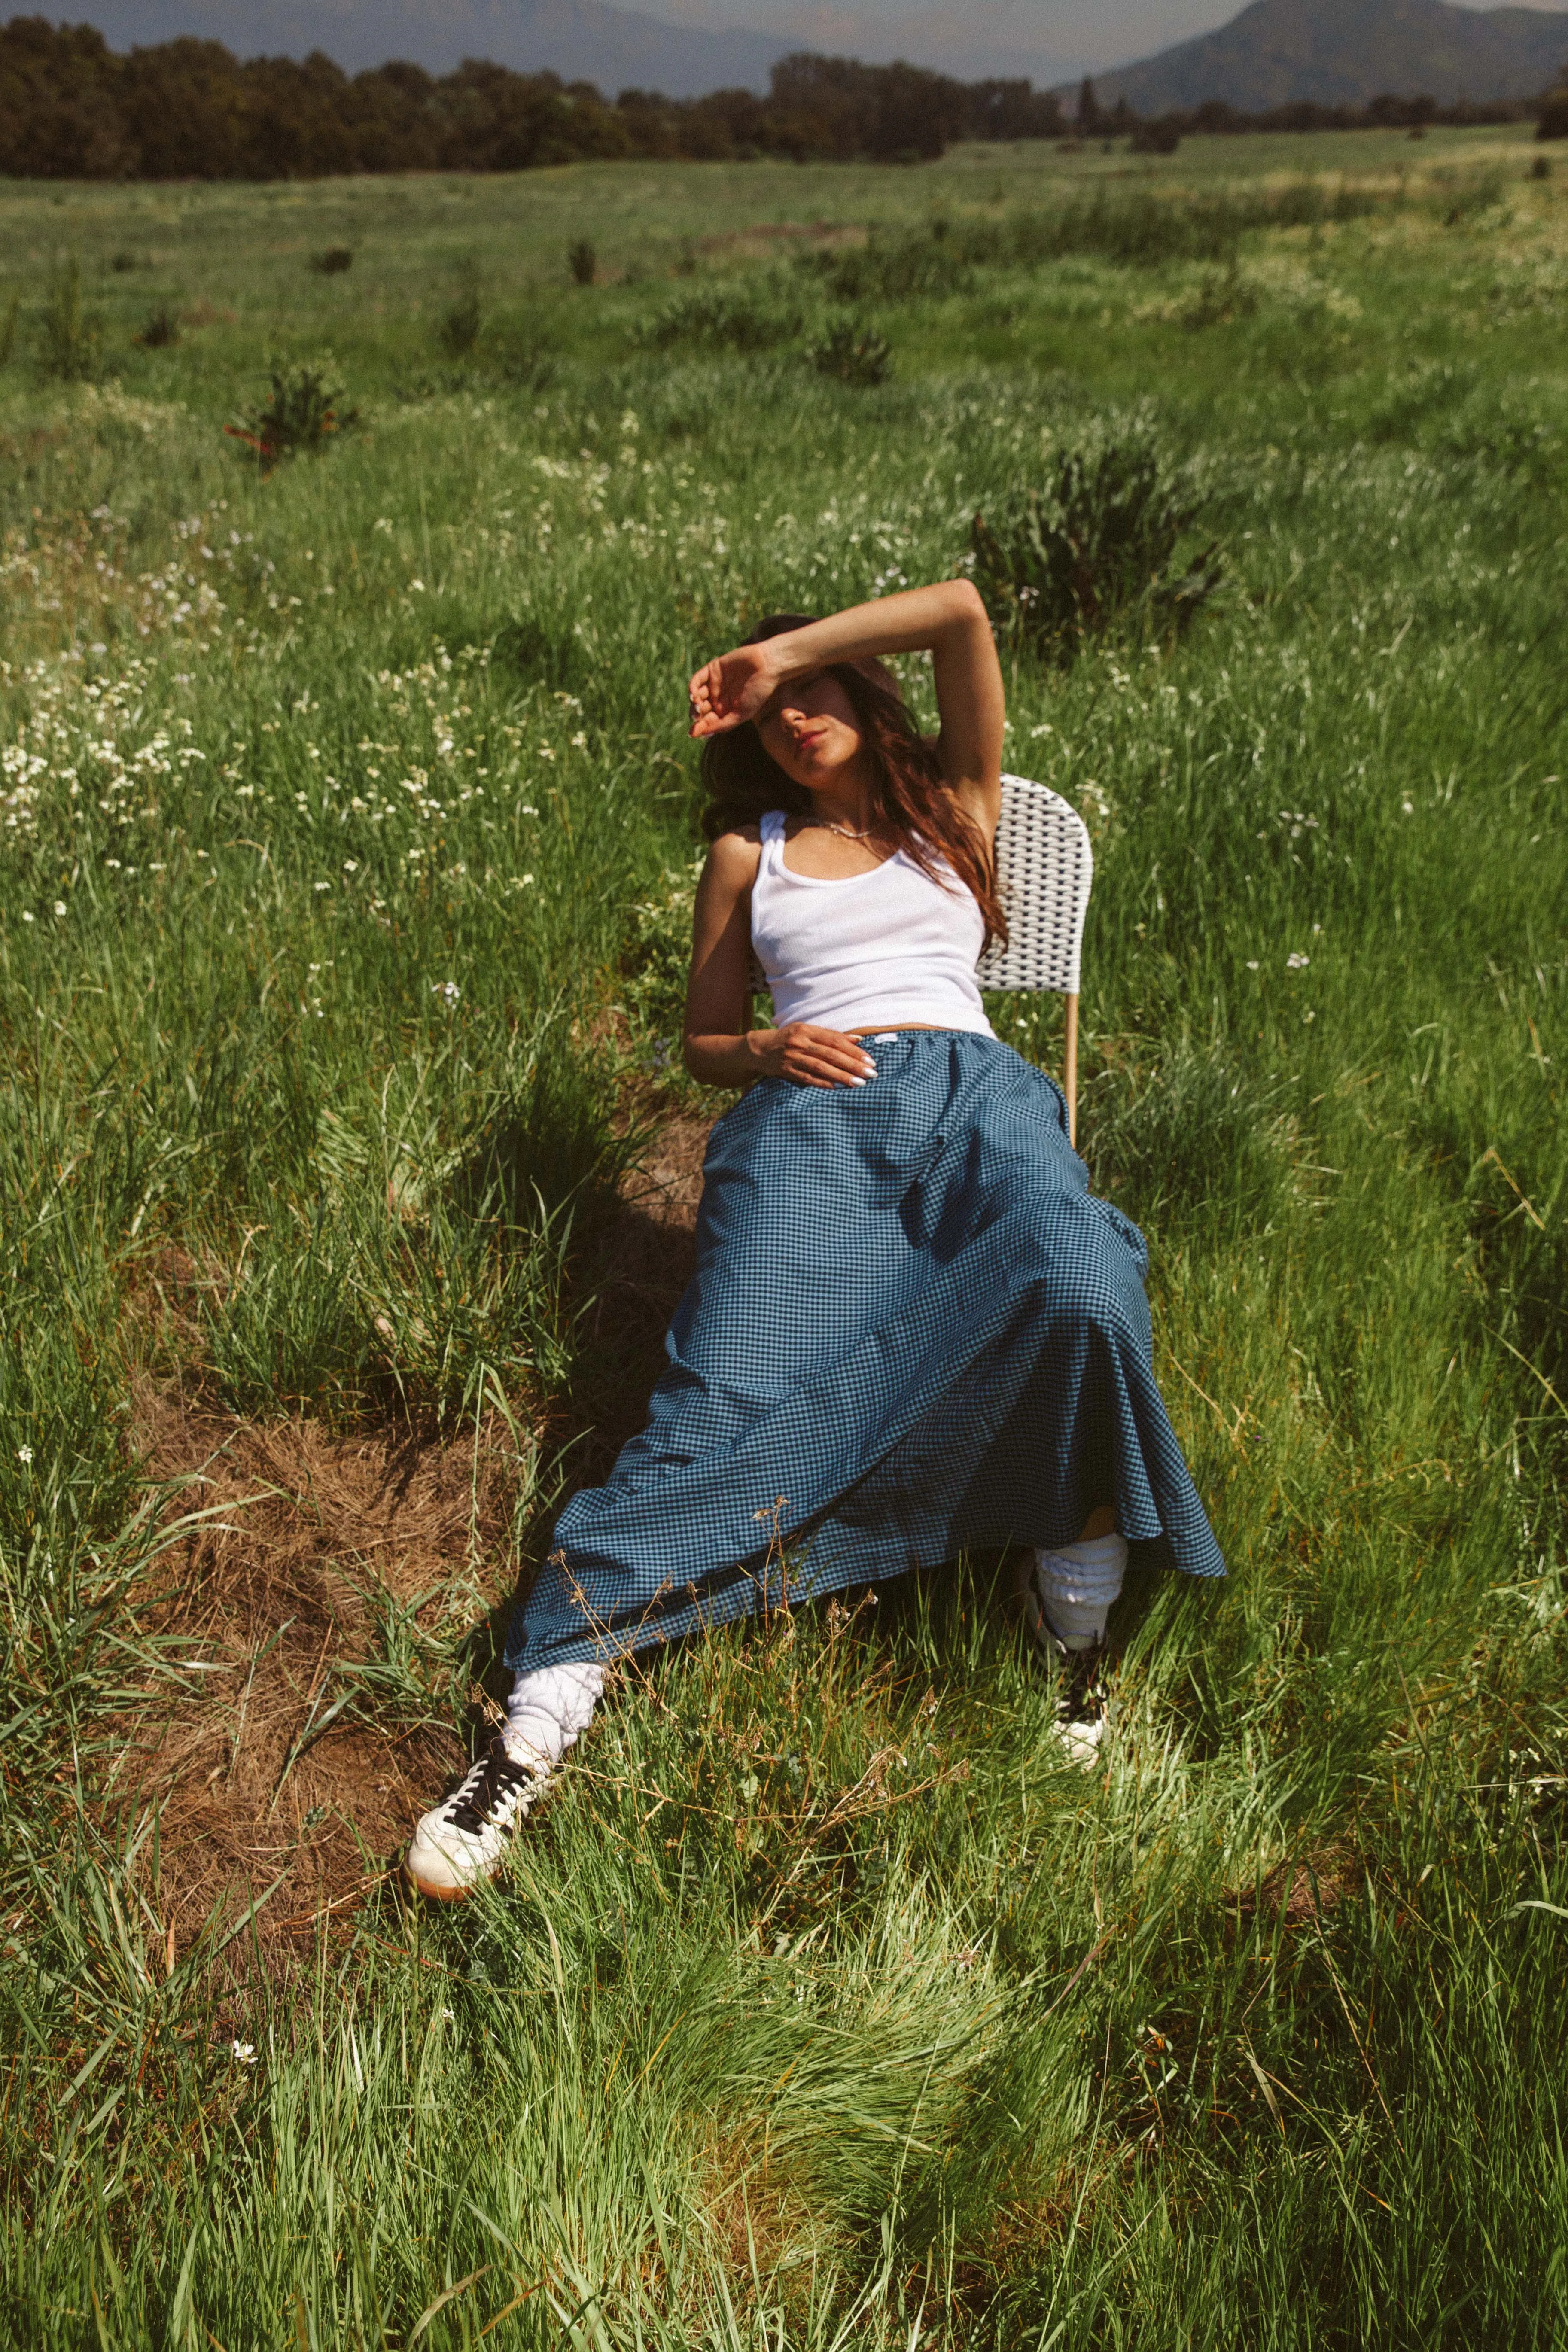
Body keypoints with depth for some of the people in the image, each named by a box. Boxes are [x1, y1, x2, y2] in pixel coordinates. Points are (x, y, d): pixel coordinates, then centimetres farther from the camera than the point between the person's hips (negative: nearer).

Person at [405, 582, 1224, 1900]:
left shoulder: (957, 803, 25)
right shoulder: (752, 850, 28)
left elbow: (961, 610, 11)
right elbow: (702, 1039, 27)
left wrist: (783, 651, 16)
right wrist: (764, 1054, 4)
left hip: (969, 1091, 0)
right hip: (814, 1112, 1)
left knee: (1084, 1292, -34)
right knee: (732, 1397, -24)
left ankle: (1080, 1608, -16)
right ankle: (544, 1711, -33)